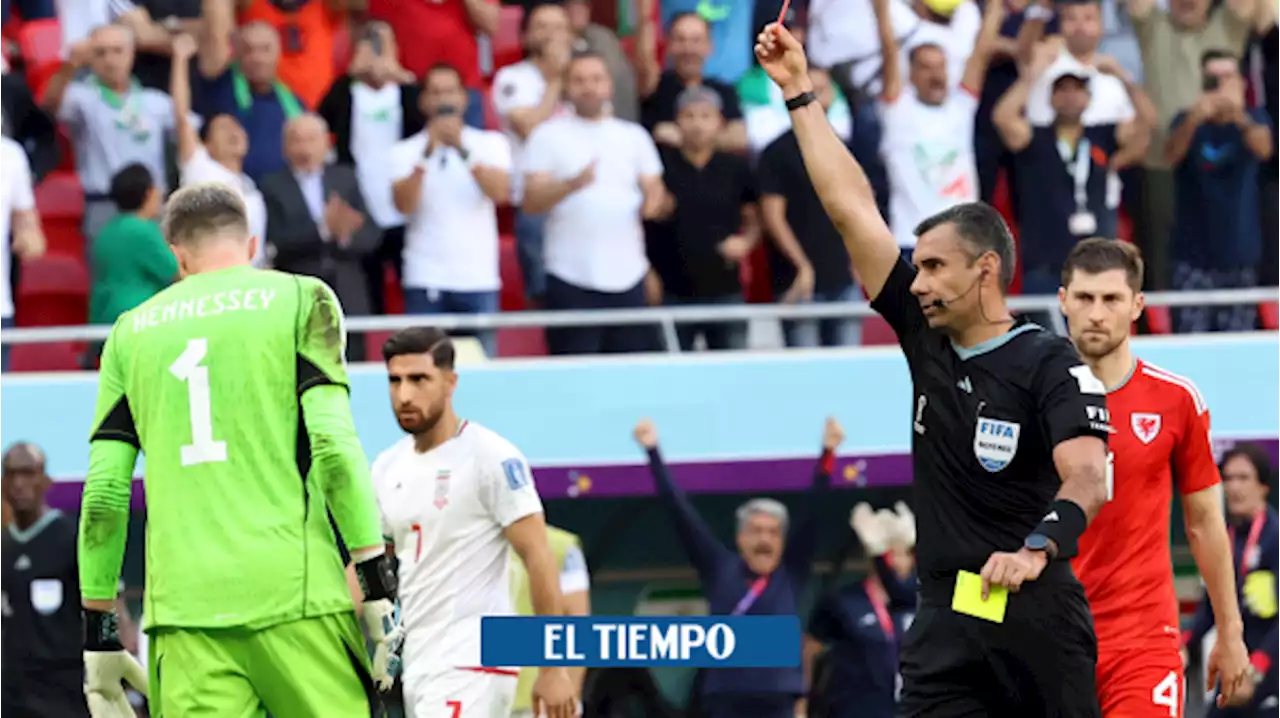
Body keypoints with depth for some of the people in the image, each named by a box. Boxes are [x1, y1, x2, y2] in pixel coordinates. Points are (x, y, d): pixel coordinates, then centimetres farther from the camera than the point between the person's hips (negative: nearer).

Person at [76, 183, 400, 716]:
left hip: (183, 608, 3)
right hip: (292, 592, -3)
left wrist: (97, 630, 16)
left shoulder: (132, 331, 16)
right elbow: (332, 444, -5)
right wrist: (378, 582, -4)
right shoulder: (299, 299, 7)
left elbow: (104, 492, 12)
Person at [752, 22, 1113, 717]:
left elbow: (1086, 476, -21)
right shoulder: (928, 340, 10)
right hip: (943, 620, 5)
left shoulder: (1050, 365, -7)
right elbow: (852, 210, 12)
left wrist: (1038, 548, -40)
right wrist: (799, 94, 12)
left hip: (1034, 618, -5)